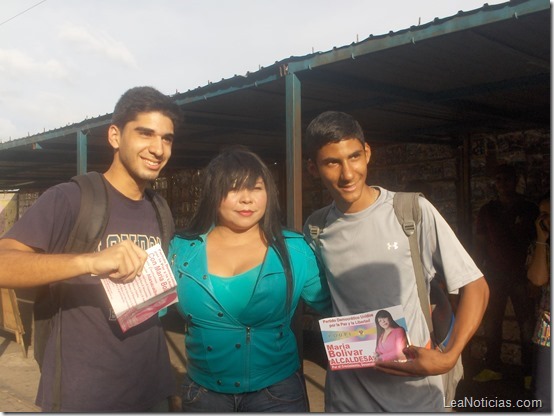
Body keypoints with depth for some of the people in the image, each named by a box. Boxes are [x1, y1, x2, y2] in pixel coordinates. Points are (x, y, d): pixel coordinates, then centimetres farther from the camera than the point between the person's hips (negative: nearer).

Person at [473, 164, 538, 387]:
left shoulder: (529, 209, 4)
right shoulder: (487, 211, 8)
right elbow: (480, 245, 9)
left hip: (521, 276, -2)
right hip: (494, 275, 2)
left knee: (527, 326, -2)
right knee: (491, 324, 3)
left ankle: (530, 372, 8)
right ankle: (492, 368, 14)